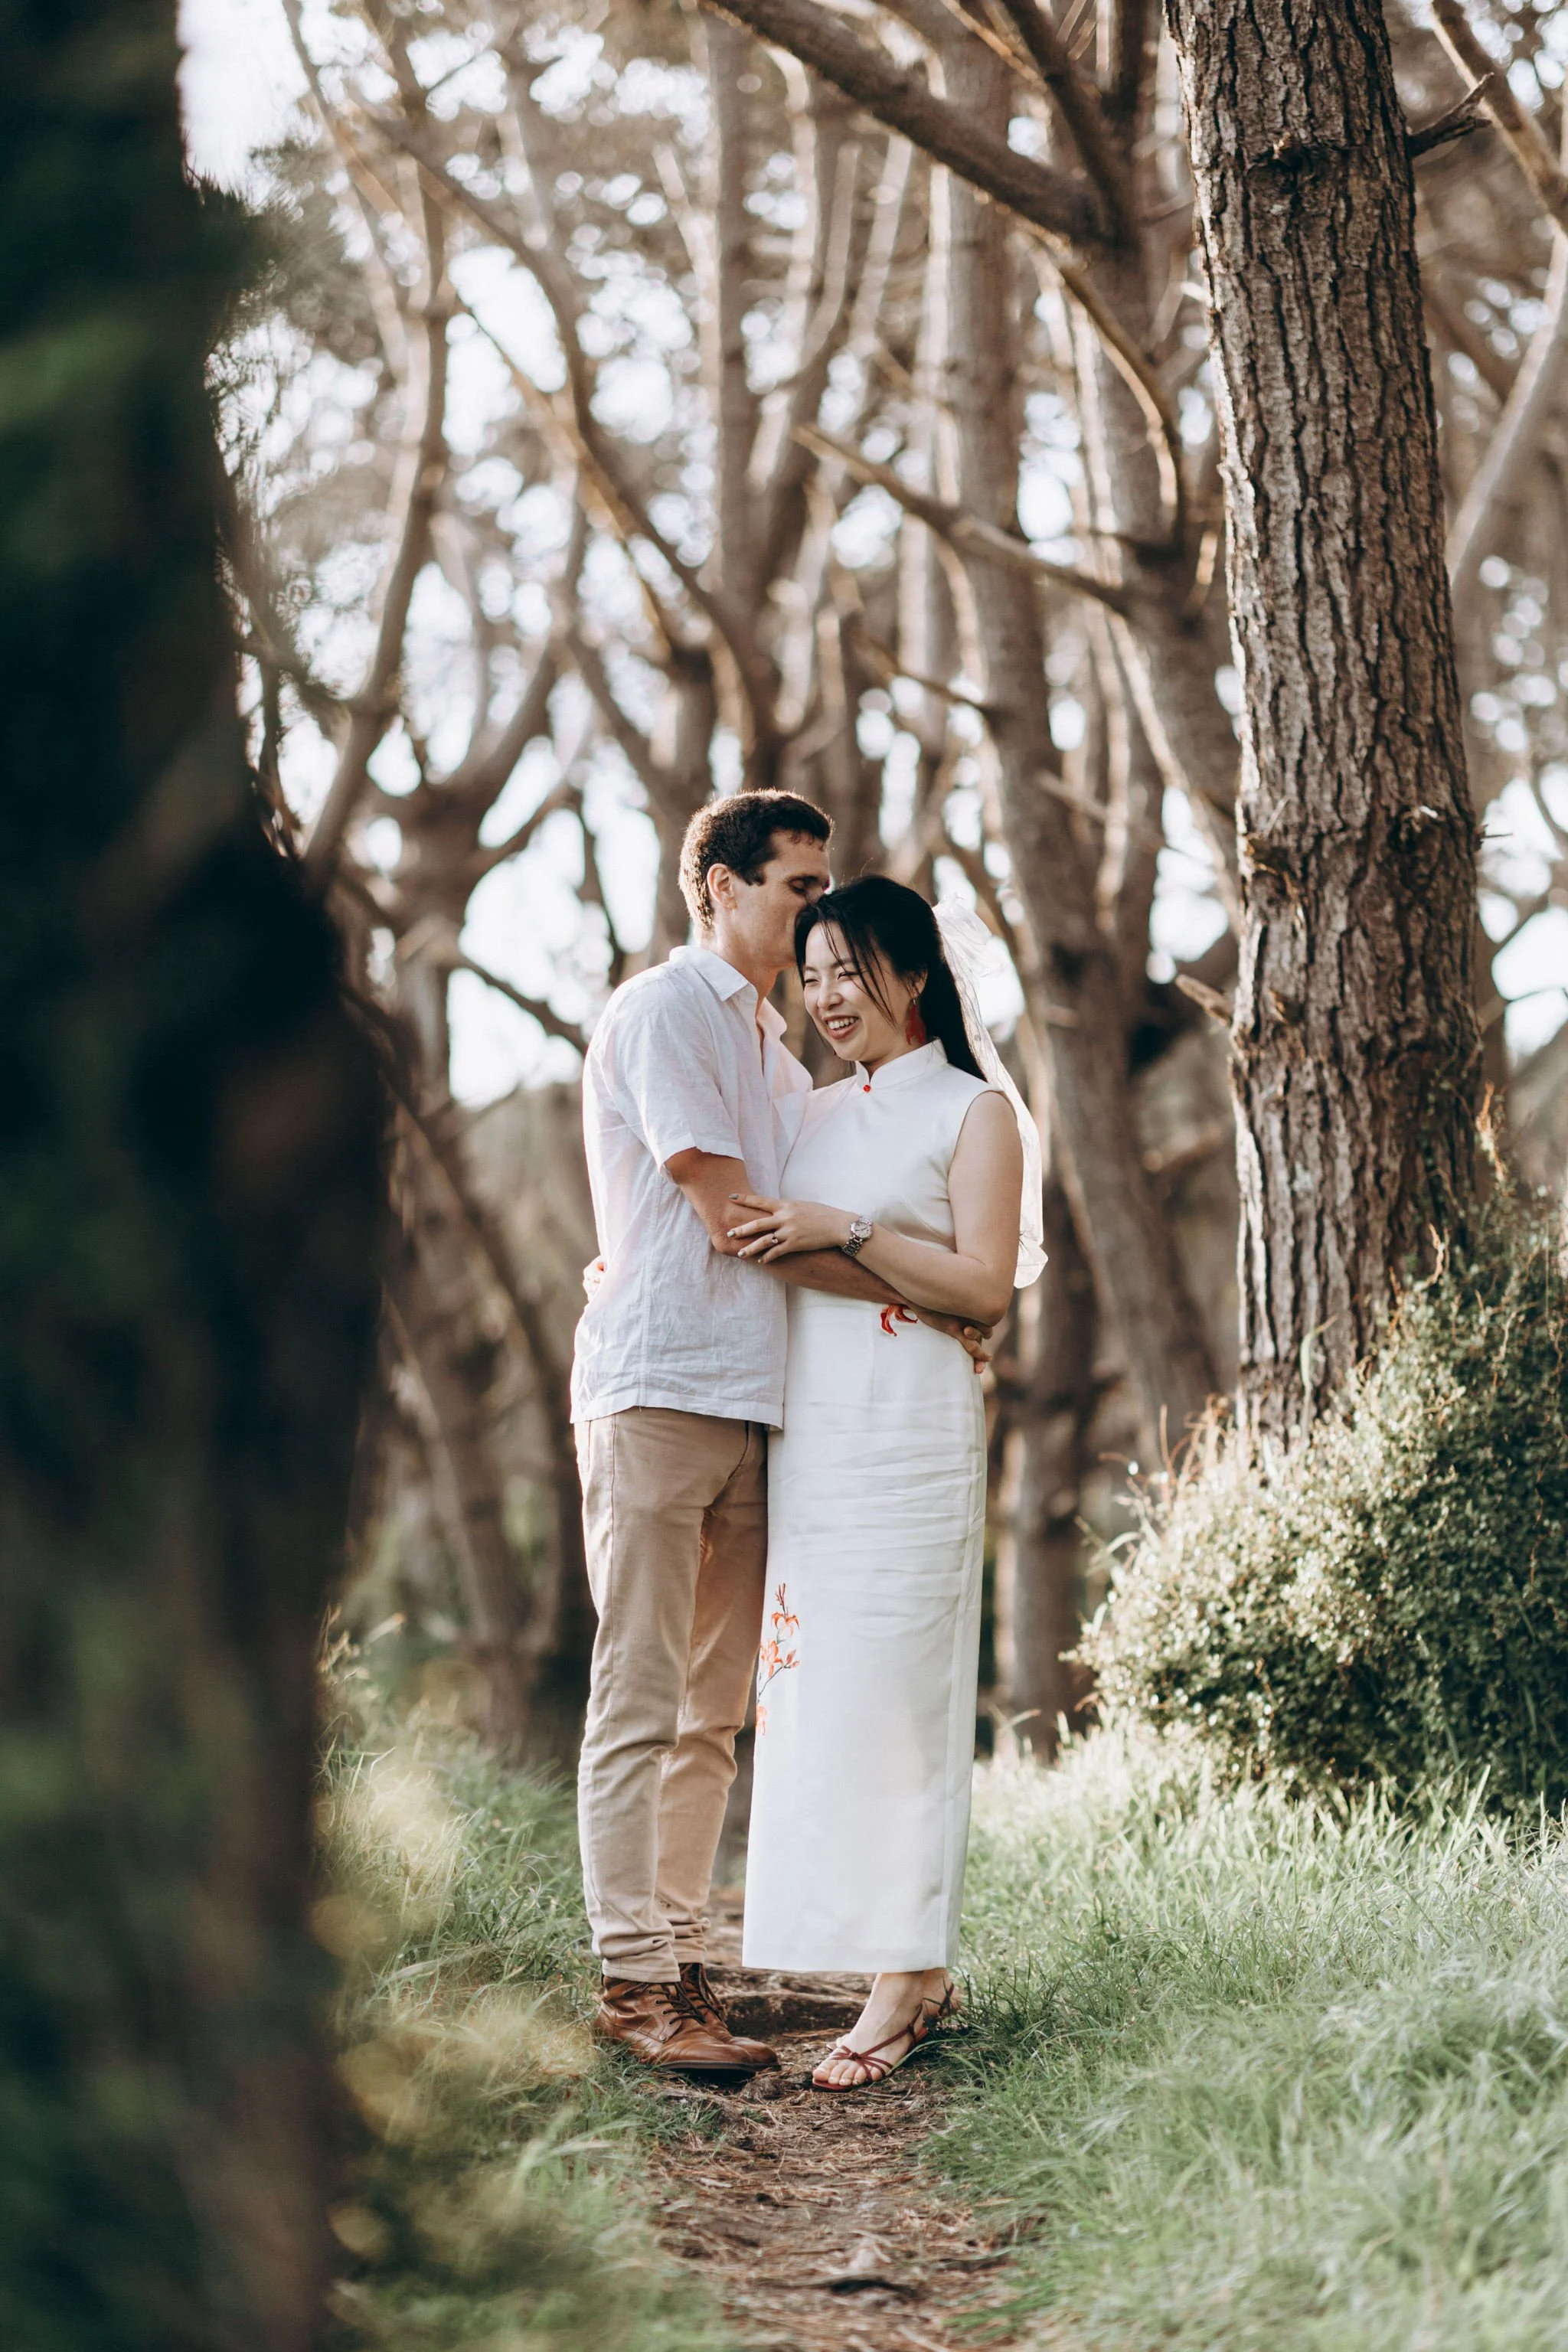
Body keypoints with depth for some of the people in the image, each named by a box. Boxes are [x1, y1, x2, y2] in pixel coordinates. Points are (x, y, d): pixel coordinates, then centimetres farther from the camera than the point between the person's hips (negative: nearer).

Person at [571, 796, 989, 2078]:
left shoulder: (774, 1045, 22)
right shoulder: (664, 1013, -5)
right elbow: (731, 1218, -12)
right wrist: (918, 1296, -7)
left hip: (751, 1400, 8)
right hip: (659, 1390, -8)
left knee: (713, 1712, 6)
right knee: (641, 1700, -7)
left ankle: (681, 1966, 9)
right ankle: (634, 1979, -7)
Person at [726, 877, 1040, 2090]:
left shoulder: (974, 1110, 1)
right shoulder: (813, 1116, 19)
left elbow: (987, 1286, -8)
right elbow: (749, 1246, 26)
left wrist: (844, 1231, -14)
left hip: (911, 1430, -6)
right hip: (808, 1429, 6)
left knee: (888, 1686, -10)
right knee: (817, 1681, 3)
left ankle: (902, 1984, -7)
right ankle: (924, 1970, 9)